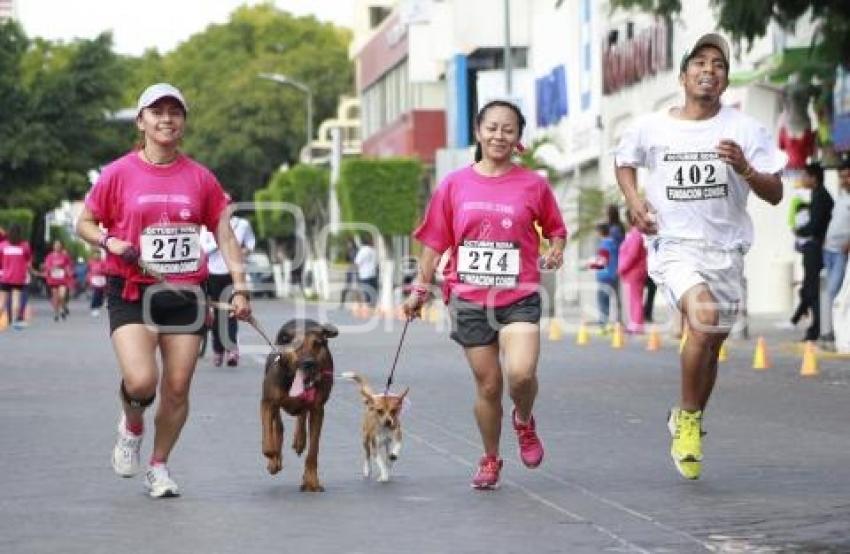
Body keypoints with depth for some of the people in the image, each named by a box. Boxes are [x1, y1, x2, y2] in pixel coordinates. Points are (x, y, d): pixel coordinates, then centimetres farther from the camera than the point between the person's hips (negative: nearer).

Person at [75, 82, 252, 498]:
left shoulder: (200, 178, 5)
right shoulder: (119, 174, 0)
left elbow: (224, 235, 9)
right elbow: (84, 224, 9)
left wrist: (239, 288, 0)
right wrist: (110, 242, -12)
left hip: (185, 293, 3)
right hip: (132, 293, -2)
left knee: (178, 389, 2)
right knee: (141, 381, -20)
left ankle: (158, 467, 22)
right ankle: (132, 426, 15)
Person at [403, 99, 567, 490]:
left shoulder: (533, 185, 2)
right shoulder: (455, 185, 5)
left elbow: (555, 230, 15)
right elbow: (435, 242, 11)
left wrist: (556, 251, -4)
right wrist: (420, 289, 10)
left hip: (519, 297, -1)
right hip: (469, 298, 1)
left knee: (521, 373, -21)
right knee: (488, 386, 5)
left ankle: (524, 421, 12)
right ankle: (490, 460, 25)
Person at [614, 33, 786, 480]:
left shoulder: (745, 130, -2)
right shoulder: (651, 128, -1)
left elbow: (775, 195, -2)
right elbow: (623, 160, 20)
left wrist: (745, 169, -21)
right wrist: (633, 200, 2)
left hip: (725, 250, 3)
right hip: (673, 246, -3)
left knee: (710, 346, 12)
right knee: (704, 316, -29)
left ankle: (686, 422, 39)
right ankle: (689, 417, -10)